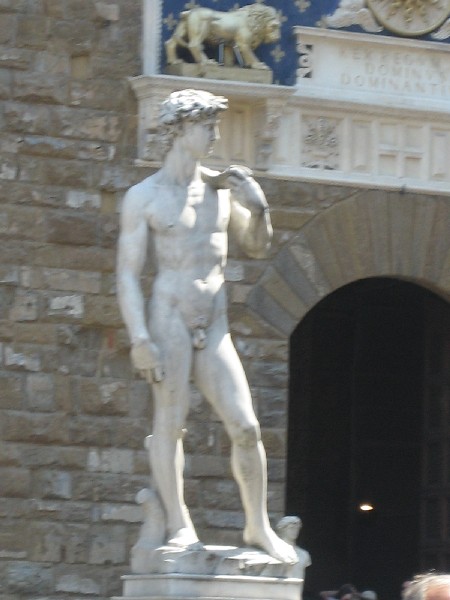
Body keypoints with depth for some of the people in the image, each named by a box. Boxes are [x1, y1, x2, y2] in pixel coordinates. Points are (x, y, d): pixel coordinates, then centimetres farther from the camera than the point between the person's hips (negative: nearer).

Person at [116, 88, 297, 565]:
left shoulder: (221, 187, 13)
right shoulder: (144, 197, -1)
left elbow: (258, 247, 24)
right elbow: (127, 274, -5)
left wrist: (258, 206, 3)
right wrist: (139, 338, -15)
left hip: (214, 328, 4)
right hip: (170, 318, -4)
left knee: (246, 428, -2)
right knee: (169, 422, -6)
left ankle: (258, 525, 7)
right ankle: (179, 526, -3)